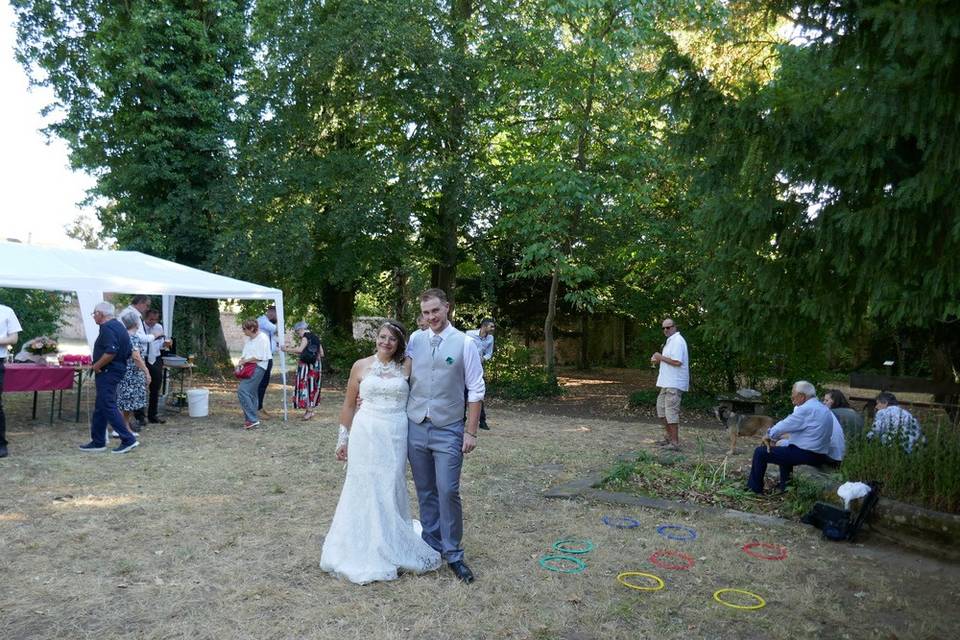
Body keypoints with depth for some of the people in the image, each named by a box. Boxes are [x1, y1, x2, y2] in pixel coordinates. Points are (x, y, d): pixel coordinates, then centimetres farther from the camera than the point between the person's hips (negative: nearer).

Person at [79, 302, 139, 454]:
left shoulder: (107, 328, -16)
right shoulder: (119, 326, 15)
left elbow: (110, 352, -29)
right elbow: (127, 352, 18)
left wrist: (96, 366, -16)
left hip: (108, 372, -10)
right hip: (118, 369, 10)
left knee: (108, 407, -7)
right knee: (100, 407, 15)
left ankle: (128, 440, -7)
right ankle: (98, 442, 21)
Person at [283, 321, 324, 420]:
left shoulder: (306, 337, -6)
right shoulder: (316, 337, 15)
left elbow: (300, 350, -20)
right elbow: (321, 354, 16)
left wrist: (288, 349, -10)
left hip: (306, 365, -7)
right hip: (316, 365, 7)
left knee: (304, 386, -3)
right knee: (313, 387, 10)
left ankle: (309, 410, -6)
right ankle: (310, 409, 14)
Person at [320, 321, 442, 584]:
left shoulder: (406, 368, 4)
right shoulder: (360, 366, 3)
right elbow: (349, 404, 9)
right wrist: (343, 439, 9)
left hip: (395, 436, 0)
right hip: (365, 434, 0)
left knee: (391, 489, 7)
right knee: (364, 488, 7)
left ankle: (391, 548, 25)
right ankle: (363, 550, 23)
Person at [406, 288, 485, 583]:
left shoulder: (464, 343, -6)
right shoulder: (414, 340, 2)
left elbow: (475, 390, -4)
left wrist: (471, 432, -6)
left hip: (448, 431, -3)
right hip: (415, 428, 3)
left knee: (448, 492, -4)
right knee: (425, 492, 13)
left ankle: (453, 554, 13)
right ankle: (431, 546, 29)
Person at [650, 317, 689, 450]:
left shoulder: (677, 341, -16)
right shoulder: (671, 341, 17)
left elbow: (676, 362, -25)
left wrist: (660, 357, -16)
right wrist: (658, 360, 9)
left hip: (674, 383, -11)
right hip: (667, 383, 11)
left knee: (671, 412, -7)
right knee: (661, 407, 17)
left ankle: (675, 442, -1)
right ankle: (669, 436, 27)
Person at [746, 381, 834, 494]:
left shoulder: (806, 409, -19)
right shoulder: (822, 408, 12)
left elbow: (784, 425, -12)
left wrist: (769, 436, 6)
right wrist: (775, 438, 11)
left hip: (805, 455, -10)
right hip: (819, 456, 10)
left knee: (760, 452, -2)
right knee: (784, 449, 37)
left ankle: (754, 488, 10)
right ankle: (785, 488, 40)